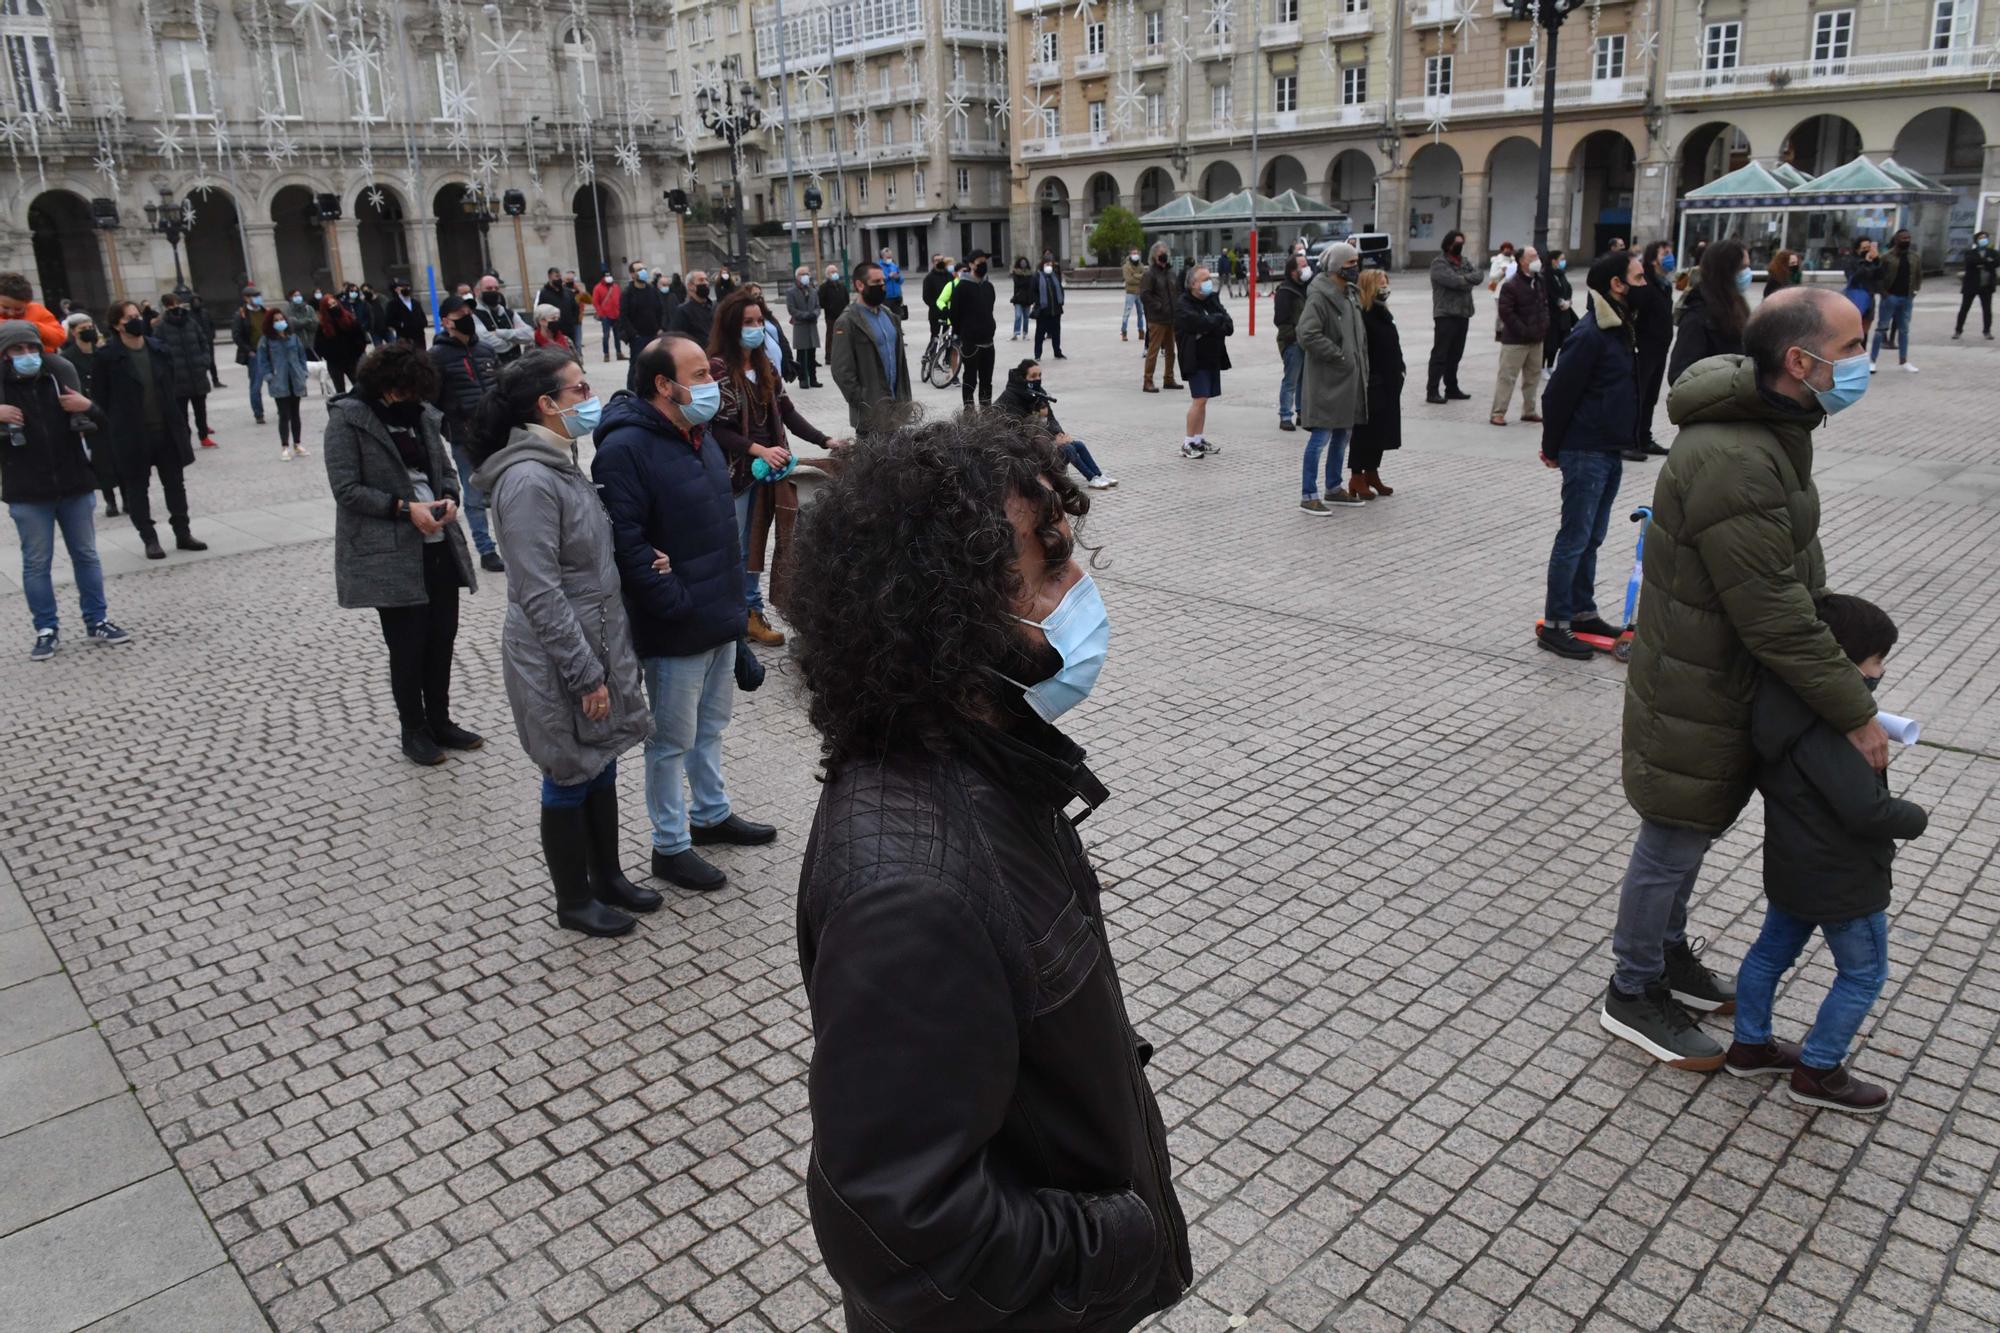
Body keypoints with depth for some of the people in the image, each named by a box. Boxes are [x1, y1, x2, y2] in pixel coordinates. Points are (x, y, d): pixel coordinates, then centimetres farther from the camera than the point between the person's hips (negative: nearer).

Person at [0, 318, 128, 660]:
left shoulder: (61, 378, 1)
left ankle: (97, 621, 22)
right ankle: (47, 630, 13)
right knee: (36, 563, 5)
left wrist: (88, 407, -13)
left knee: (86, 555, 11)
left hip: (75, 485, 2)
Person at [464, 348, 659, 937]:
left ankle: (607, 877, 38)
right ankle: (574, 903, 25)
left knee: (601, 768, 20)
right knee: (570, 781, 7)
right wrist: (586, 675, -22)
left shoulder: (561, 462, 8)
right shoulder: (529, 480, -23)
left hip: (598, 644, 9)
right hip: (559, 665, -9)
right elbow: (541, 595, -24)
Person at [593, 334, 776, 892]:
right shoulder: (625, 449, -21)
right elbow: (626, 542, -25)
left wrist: (733, 592, 7)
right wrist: (677, 603, -24)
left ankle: (711, 814, 41)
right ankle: (670, 846, 20)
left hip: (719, 616, 9)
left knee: (710, 726, 23)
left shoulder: (698, 433, 9)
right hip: (674, 630, -9)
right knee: (673, 740, 6)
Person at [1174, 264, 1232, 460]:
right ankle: (1188, 443, -3)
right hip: (1196, 359, -7)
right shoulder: (1184, 306, -11)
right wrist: (1219, 320, -9)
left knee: (1203, 399, 11)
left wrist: (1212, 327, -16)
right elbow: (1204, 323, -27)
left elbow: (1229, 327, 2)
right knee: (1199, 399, -11)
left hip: (1212, 357, 7)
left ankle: (1200, 439, 20)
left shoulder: (1212, 299, 11)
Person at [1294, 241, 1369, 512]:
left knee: (1343, 434, 16)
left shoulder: (1350, 295, 15)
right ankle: (1308, 496, -2)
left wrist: (1361, 365, 13)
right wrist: (1339, 356, -20)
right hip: (1326, 380, -9)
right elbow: (1307, 335, -25)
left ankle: (1334, 488, 28)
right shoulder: (1319, 297, -15)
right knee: (1321, 436, -7)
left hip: (1349, 378, 9)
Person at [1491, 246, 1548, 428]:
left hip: (1536, 339, 8)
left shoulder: (1540, 282, 11)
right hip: (1515, 340, -8)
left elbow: (1545, 305, 22)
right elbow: (1504, 311, -18)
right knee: (1507, 377, -6)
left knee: (1533, 376, 13)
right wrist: (1523, 330, -19)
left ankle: (1529, 411, 22)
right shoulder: (1511, 285, -14)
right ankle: (1498, 413, -2)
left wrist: (1544, 325, 7)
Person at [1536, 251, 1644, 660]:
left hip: (1610, 452, 9)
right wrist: (1551, 448, -9)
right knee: (1575, 538, -4)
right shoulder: (1590, 335, -18)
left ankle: (1583, 611, 26)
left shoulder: (1623, 330, 12)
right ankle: (1554, 623, 3)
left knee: (1592, 537, 16)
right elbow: (1558, 393, -17)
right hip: (1585, 453, -9)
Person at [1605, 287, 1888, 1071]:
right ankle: (1633, 995, 23)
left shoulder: (1770, 431, 5)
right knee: (1672, 843, 5)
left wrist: (1842, 674, 10)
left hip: (1728, 681, 10)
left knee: (1690, 833, 23)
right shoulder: (1730, 461, -30)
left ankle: (1669, 955, 42)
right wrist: (1854, 712, -21)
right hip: (1694, 694, -10)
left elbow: (1795, 575, 13)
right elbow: (1772, 615, -29)